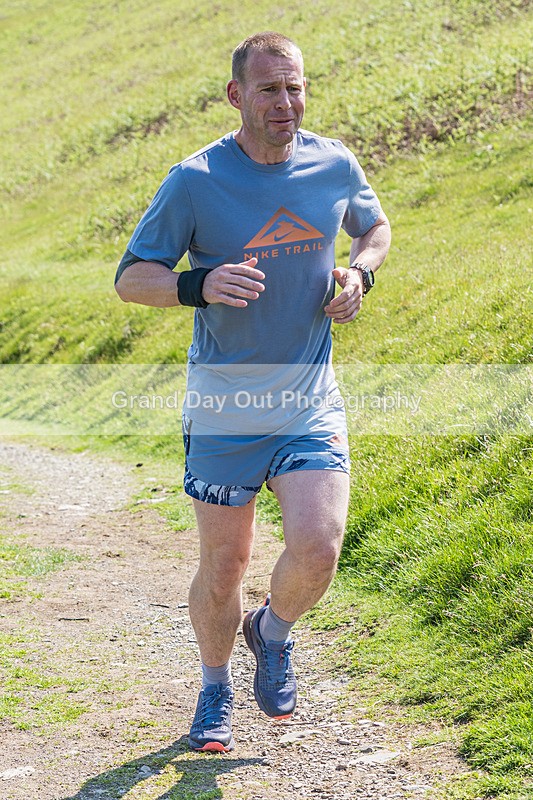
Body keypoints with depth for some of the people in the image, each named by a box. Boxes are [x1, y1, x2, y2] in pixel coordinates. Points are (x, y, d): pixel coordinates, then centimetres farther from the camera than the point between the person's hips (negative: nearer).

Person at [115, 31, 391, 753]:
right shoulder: (195, 180, -10)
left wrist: (359, 273, -1)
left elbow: (375, 226, 21)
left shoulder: (335, 165, 0)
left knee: (317, 550, -14)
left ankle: (273, 632, 21)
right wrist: (198, 285, -25)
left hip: (310, 403, 2)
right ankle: (215, 687, 35)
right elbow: (130, 278, -5)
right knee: (224, 565, 6)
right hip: (222, 412, -1)